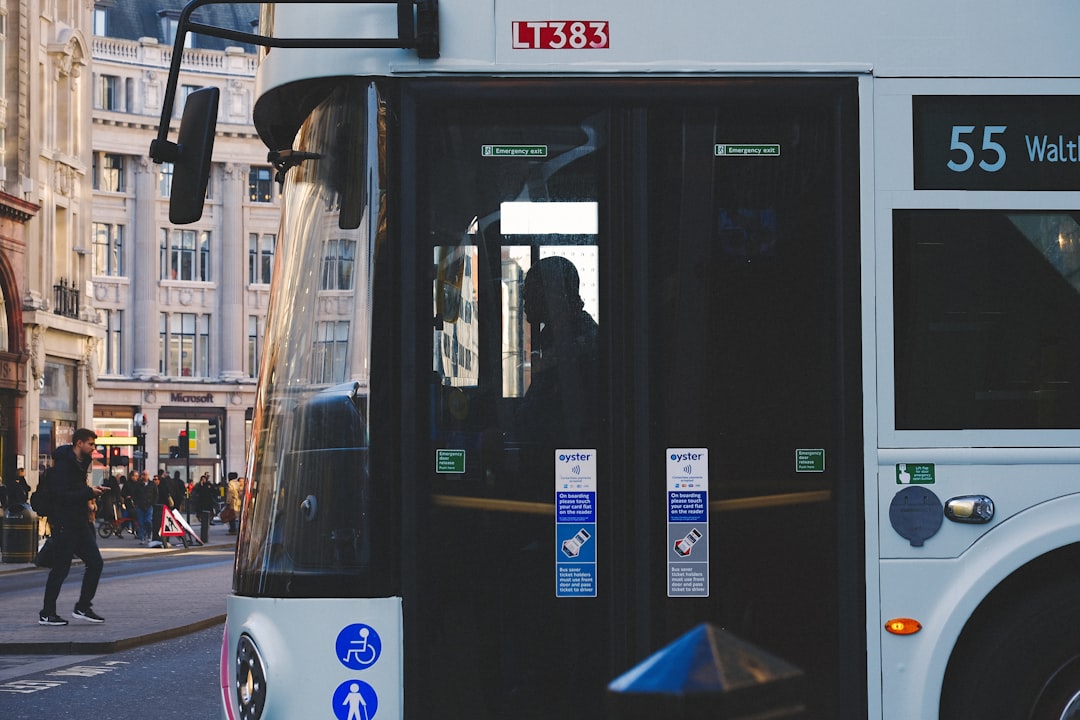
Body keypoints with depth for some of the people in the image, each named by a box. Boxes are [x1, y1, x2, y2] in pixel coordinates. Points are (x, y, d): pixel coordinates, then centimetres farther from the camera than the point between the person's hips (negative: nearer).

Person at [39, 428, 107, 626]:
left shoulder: (81, 463, 14)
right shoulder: (63, 464, -15)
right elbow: (61, 495, -23)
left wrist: (91, 492, 4)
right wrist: (89, 493, -19)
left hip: (79, 523, 9)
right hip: (64, 524, -9)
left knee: (95, 562, 4)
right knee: (61, 568, -3)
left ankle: (83, 607, 12)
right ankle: (47, 614, 6)